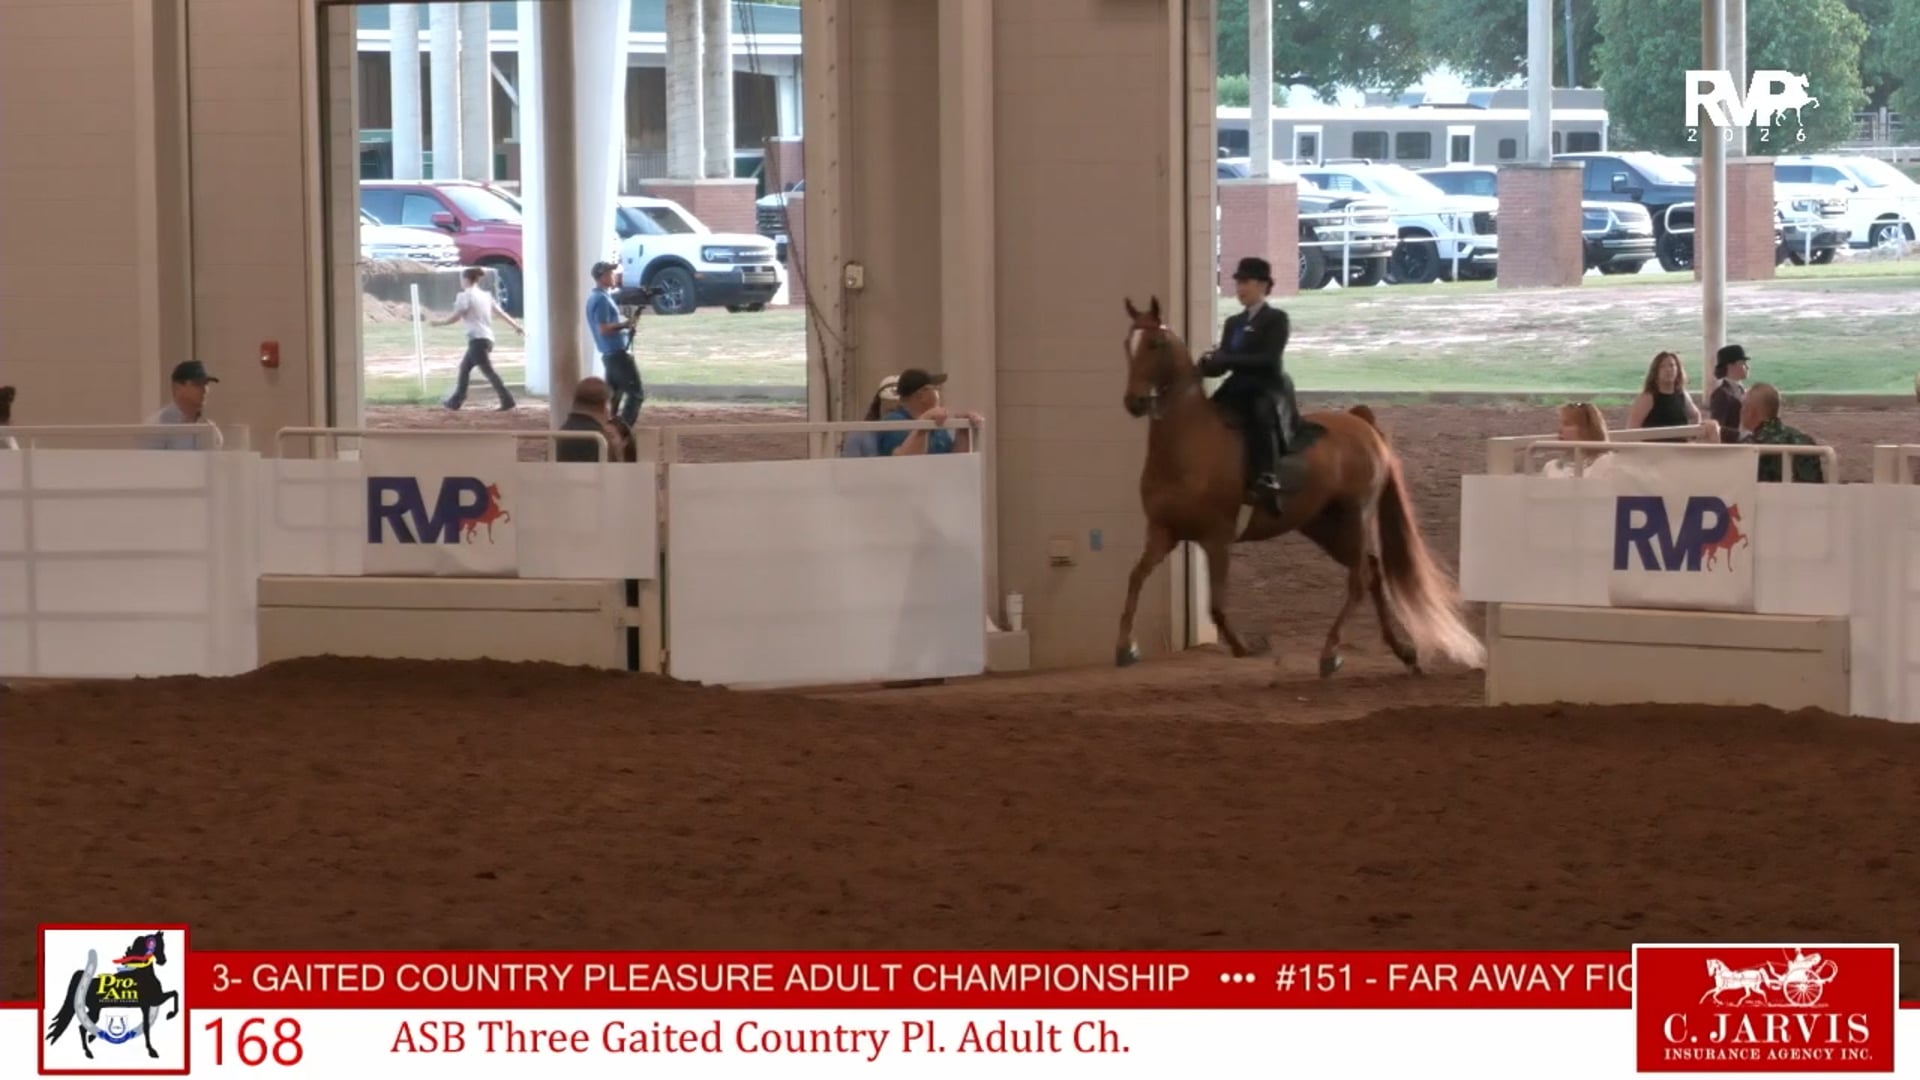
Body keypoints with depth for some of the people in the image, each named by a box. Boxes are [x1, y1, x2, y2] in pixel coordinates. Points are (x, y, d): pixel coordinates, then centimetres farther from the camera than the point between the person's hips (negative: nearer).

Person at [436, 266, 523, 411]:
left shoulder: (465, 296, -8)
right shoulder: (485, 295, 15)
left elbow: (455, 318, -9)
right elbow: (500, 313, 14)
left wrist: (439, 322, 7)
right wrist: (516, 326, 15)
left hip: (477, 339, -9)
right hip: (487, 338, 9)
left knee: (488, 371, -10)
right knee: (465, 367, 20)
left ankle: (507, 401, -18)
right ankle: (456, 401, 25)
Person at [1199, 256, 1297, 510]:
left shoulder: (1276, 319, -2)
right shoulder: (1234, 323, 18)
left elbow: (1268, 359, -15)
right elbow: (1222, 364, 13)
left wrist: (1225, 359, -20)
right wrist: (1209, 364, -11)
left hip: (1268, 388, -8)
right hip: (1238, 389, 8)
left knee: (1262, 413, -39)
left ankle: (1267, 480, -48)